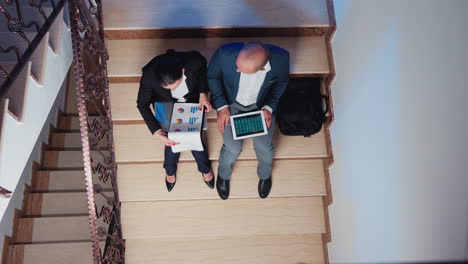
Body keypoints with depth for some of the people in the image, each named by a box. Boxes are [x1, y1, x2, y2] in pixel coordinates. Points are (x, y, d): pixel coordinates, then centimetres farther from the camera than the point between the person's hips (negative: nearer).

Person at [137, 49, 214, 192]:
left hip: (192, 101, 1)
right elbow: (142, 104, -19)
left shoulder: (194, 61, -37)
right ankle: (170, 170, 36)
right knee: (172, 141, -1)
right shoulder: (149, 74, -37)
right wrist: (156, 131, -25)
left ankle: (205, 168, 37)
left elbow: (203, 67, -9)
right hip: (165, 105, 0)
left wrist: (203, 93, -19)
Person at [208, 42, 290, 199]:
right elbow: (212, 76, -11)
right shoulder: (225, 53, -34)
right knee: (233, 148, -8)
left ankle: (265, 175, 32)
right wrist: (221, 106, -17)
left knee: (264, 147, -7)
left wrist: (269, 107, -16)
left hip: (261, 104, 1)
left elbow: (282, 81, -7)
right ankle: (223, 175, 31)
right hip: (231, 103, -1)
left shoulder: (280, 58, -31)